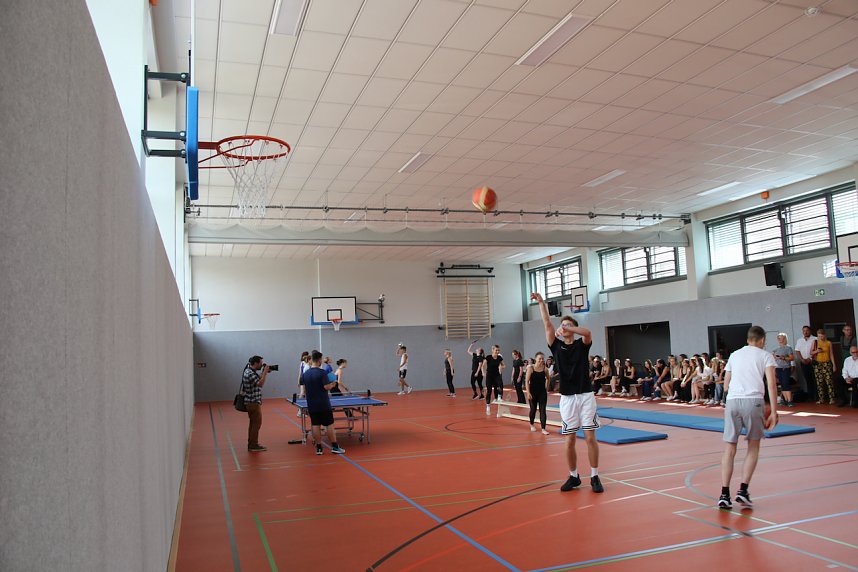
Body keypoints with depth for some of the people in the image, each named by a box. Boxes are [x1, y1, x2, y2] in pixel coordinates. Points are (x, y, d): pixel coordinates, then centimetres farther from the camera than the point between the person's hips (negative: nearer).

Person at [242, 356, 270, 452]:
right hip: (253, 402, -11)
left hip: (251, 402, 11)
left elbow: (259, 380, 17)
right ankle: (254, 446, 0)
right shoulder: (250, 373, -21)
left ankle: (251, 444, 25)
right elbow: (261, 383, -29)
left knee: (253, 423, 17)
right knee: (257, 423, -5)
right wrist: (265, 372, -22)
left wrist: (264, 372, 4)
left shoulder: (250, 371, 11)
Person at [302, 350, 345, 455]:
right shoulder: (322, 372, -14)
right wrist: (332, 384, 3)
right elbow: (327, 387, -17)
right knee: (329, 425, 3)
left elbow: (304, 389, 10)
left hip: (311, 405, 5)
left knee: (315, 426, 7)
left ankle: (319, 448, 10)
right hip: (324, 404, -5)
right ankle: (334, 447, 6)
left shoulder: (305, 374, 4)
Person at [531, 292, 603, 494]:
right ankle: (573, 477, 19)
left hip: (585, 396, -2)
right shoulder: (556, 345, 7)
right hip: (567, 398, 2)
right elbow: (547, 325, -4)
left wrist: (569, 328, -30)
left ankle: (594, 477, 11)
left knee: (590, 437, 0)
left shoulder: (582, 344, 3)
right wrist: (541, 303, -10)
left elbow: (587, 332, -20)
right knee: (570, 441, 5)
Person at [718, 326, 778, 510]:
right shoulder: (765, 356, 11)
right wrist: (774, 412, -3)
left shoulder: (734, 355, 22)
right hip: (754, 400, -2)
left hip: (732, 400, 3)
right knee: (753, 448, 13)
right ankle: (743, 491, 3)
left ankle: (724, 494, 0)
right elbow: (771, 385, -2)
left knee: (729, 449, 5)